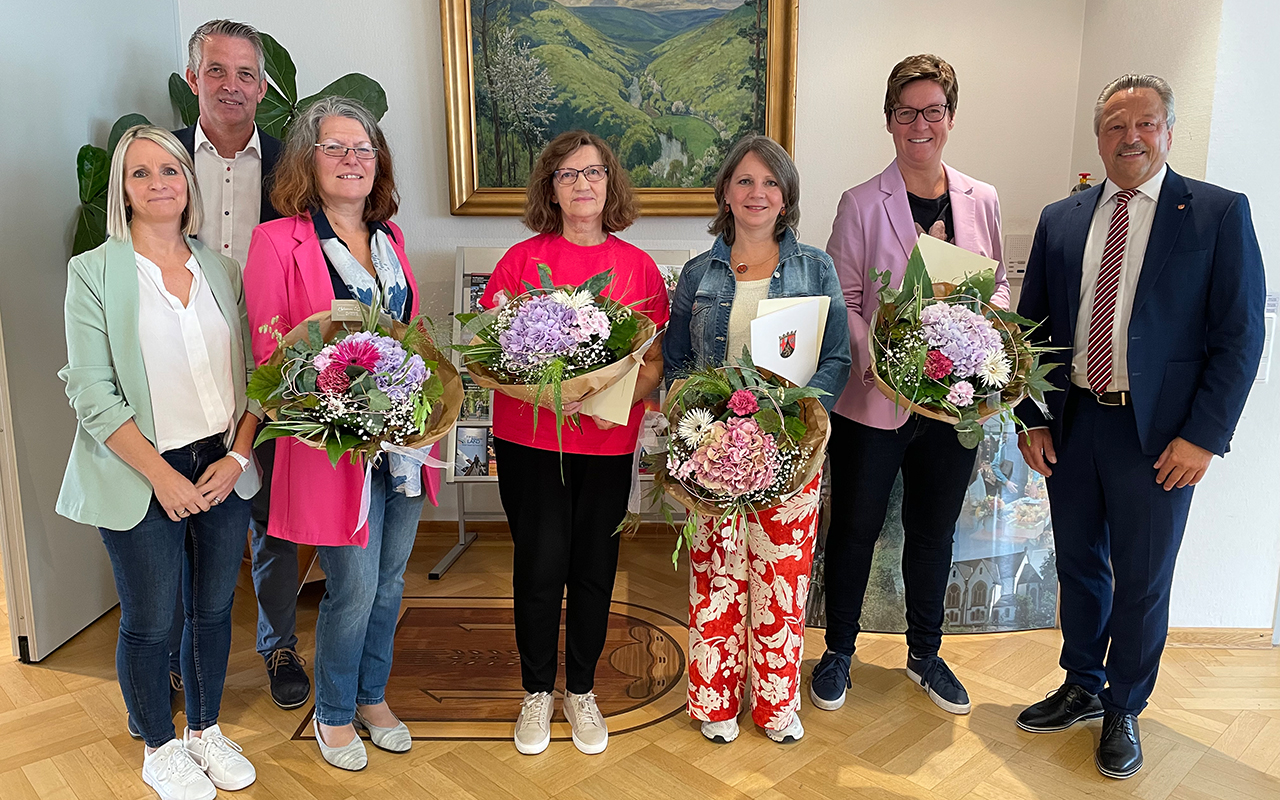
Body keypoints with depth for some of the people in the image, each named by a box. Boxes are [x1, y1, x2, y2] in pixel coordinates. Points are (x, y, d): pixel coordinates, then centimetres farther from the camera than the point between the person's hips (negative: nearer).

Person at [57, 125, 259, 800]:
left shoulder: (221, 269, 7)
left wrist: (237, 456, -7)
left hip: (223, 470, 4)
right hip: (142, 478, -3)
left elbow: (252, 372, 6)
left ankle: (205, 730, 36)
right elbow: (92, 394, -10)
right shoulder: (94, 272, -4)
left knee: (212, 609, 15)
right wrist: (163, 476, -14)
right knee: (149, 622, 9)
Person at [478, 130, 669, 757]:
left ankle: (580, 691, 30)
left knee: (594, 566, 9)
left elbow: (655, 360, 5)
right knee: (541, 564, 2)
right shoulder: (521, 258, 0)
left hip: (608, 441, 2)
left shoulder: (636, 265, 5)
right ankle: (537, 693, 25)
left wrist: (620, 400, -15)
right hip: (528, 437, -1)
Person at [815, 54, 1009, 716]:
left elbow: (998, 283, 14)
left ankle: (925, 654, 37)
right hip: (873, 401, -3)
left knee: (934, 531, 17)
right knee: (855, 529, 9)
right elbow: (843, 301, -6)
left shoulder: (982, 201, 6)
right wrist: (879, 361, -20)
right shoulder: (862, 204, -5)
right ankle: (839, 652, 30)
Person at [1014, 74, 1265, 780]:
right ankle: (1082, 688, 36)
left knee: (1142, 581, 8)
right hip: (1070, 425, 4)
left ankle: (1122, 712, 28)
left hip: (1159, 434, -3)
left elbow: (1239, 336, -6)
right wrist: (1031, 419, 3)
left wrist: (1203, 436, -11)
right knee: (1078, 565, 16)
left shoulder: (1219, 213, -3)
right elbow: (1030, 324, 10)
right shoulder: (1061, 219, 7)